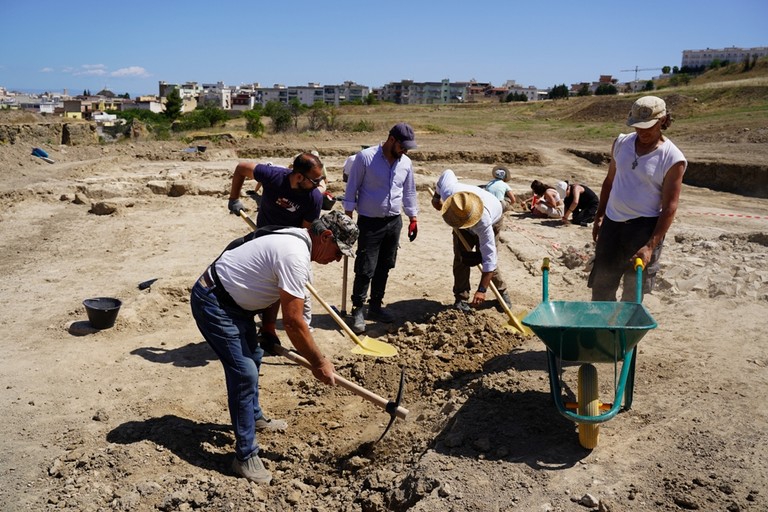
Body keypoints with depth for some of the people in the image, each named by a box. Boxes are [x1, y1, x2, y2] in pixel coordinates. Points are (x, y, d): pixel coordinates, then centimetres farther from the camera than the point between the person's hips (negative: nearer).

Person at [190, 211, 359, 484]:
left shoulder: (295, 239, 3)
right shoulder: (295, 257, -28)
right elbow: (293, 322, -27)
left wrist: (268, 328, 6)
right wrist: (319, 362, -17)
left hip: (234, 300, 11)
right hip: (213, 303, -11)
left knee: (253, 357, 25)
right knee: (245, 374, -13)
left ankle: (254, 418, 46)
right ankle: (245, 457, -2)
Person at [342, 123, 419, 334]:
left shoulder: (406, 163, 4)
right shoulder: (365, 157, -12)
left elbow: (409, 192, 16)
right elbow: (352, 188, -7)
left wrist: (413, 218, 15)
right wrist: (348, 216, -9)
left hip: (394, 222, 5)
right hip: (369, 222, -5)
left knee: (384, 267, 12)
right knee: (365, 269, -5)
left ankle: (376, 306, 25)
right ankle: (357, 310, 7)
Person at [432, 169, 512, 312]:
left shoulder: (484, 222, -48)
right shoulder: (448, 191, -41)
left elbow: (489, 257, -44)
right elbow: (447, 172, -15)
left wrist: (482, 290, -45)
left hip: (493, 220, -4)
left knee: (490, 260, -9)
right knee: (461, 258, -7)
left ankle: (502, 293, 14)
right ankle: (461, 298, 1)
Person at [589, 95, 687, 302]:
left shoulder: (673, 159, -13)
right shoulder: (621, 142, 2)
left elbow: (669, 208, -14)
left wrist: (651, 246, -20)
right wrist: (599, 216, 12)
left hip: (644, 226, -5)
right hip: (612, 223, 5)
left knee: (633, 293, 5)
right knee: (601, 286, 11)